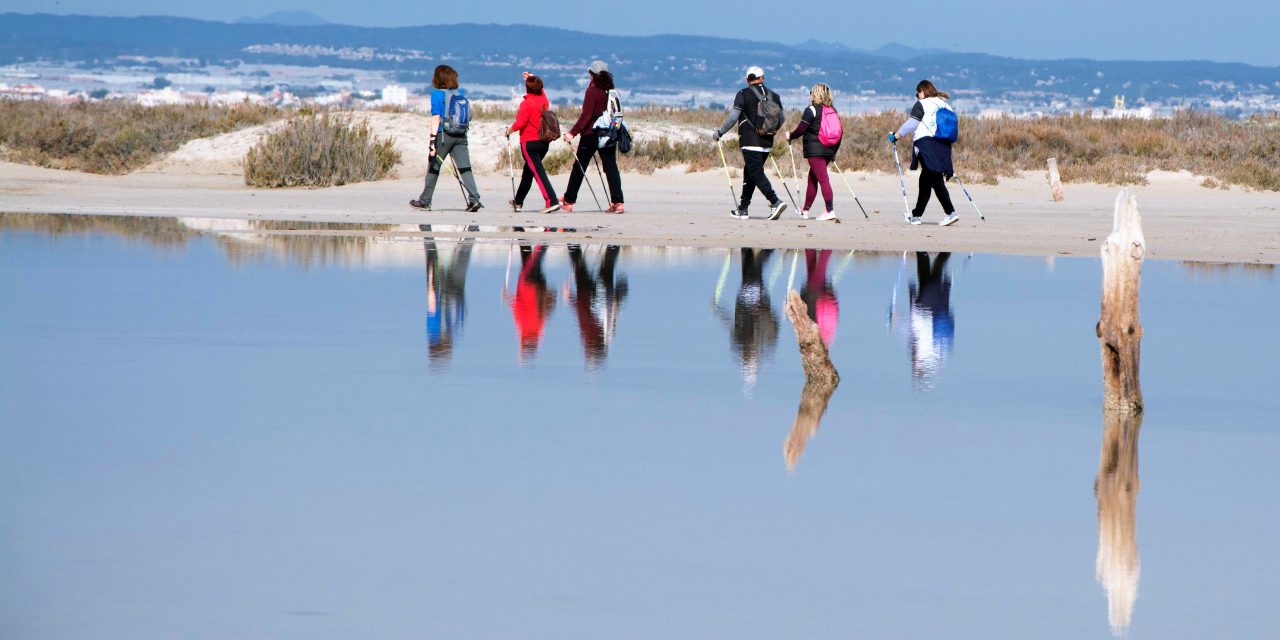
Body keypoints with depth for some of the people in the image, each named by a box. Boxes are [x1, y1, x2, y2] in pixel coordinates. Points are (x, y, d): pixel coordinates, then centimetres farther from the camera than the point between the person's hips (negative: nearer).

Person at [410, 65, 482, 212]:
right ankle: (474, 199, -17)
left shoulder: (437, 94, -6)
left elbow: (436, 117, -13)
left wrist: (432, 139, -15)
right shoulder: (462, 94, 9)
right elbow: (466, 116, 12)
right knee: (465, 168, -1)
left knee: (433, 168, 8)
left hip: (444, 135, -4)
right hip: (461, 136, 4)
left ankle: (425, 201, 16)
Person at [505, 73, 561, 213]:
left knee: (538, 172, -12)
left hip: (529, 142, -8)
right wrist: (531, 78, 42)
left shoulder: (527, 103, -16)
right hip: (544, 142, 8)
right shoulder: (543, 99, 6)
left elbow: (520, 123, -20)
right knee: (528, 171, 22)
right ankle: (518, 201, 35)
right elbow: (540, 90, 31)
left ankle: (552, 201, -25)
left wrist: (509, 130, -2)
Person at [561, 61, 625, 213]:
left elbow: (586, 116, -17)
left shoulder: (592, 90, -12)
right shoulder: (611, 91, 6)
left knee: (579, 167, 5)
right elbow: (617, 112, 12)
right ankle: (617, 202, -7)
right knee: (611, 167, 3)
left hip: (591, 134, -5)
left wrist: (572, 133, -17)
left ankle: (568, 202, 12)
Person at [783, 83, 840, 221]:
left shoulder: (811, 110, -9)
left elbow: (801, 130, -11)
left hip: (814, 150, -7)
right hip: (828, 151, 7)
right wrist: (834, 151, 21)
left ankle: (830, 211, -18)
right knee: (812, 178, 18)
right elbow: (839, 132, 13)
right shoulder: (833, 111, 12)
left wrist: (790, 136, 8)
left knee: (823, 179, -11)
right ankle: (806, 210, 25)